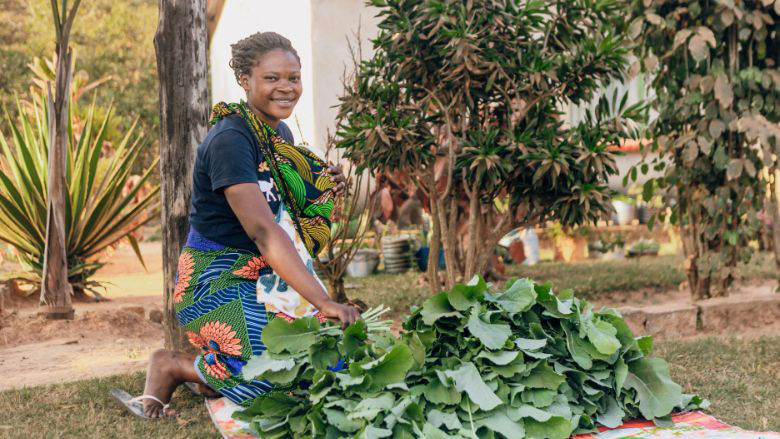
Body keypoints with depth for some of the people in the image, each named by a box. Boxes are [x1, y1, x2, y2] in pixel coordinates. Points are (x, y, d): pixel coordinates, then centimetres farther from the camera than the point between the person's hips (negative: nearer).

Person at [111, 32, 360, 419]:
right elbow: (262, 231, -30)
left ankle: (215, 374, 12)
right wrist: (323, 301, -37)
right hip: (219, 283, -8)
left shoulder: (280, 133, 7)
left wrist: (322, 192, -2)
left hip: (267, 280, 9)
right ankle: (173, 366, 1)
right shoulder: (230, 139, -20)